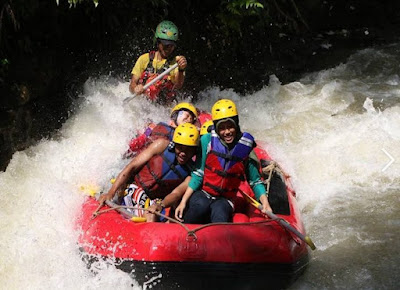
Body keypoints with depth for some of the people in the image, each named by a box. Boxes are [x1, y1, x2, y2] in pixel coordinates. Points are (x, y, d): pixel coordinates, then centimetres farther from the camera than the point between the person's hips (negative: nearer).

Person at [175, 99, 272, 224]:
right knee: (201, 206, -36)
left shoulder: (245, 148, -2)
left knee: (220, 214, -34)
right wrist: (183, 202, -10)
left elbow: (255, 182, 6)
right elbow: (198, 174, -2)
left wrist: (265, 203, -11)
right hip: (201, 194, -1)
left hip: (225, 200, 1)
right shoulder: (207, 141, -4)